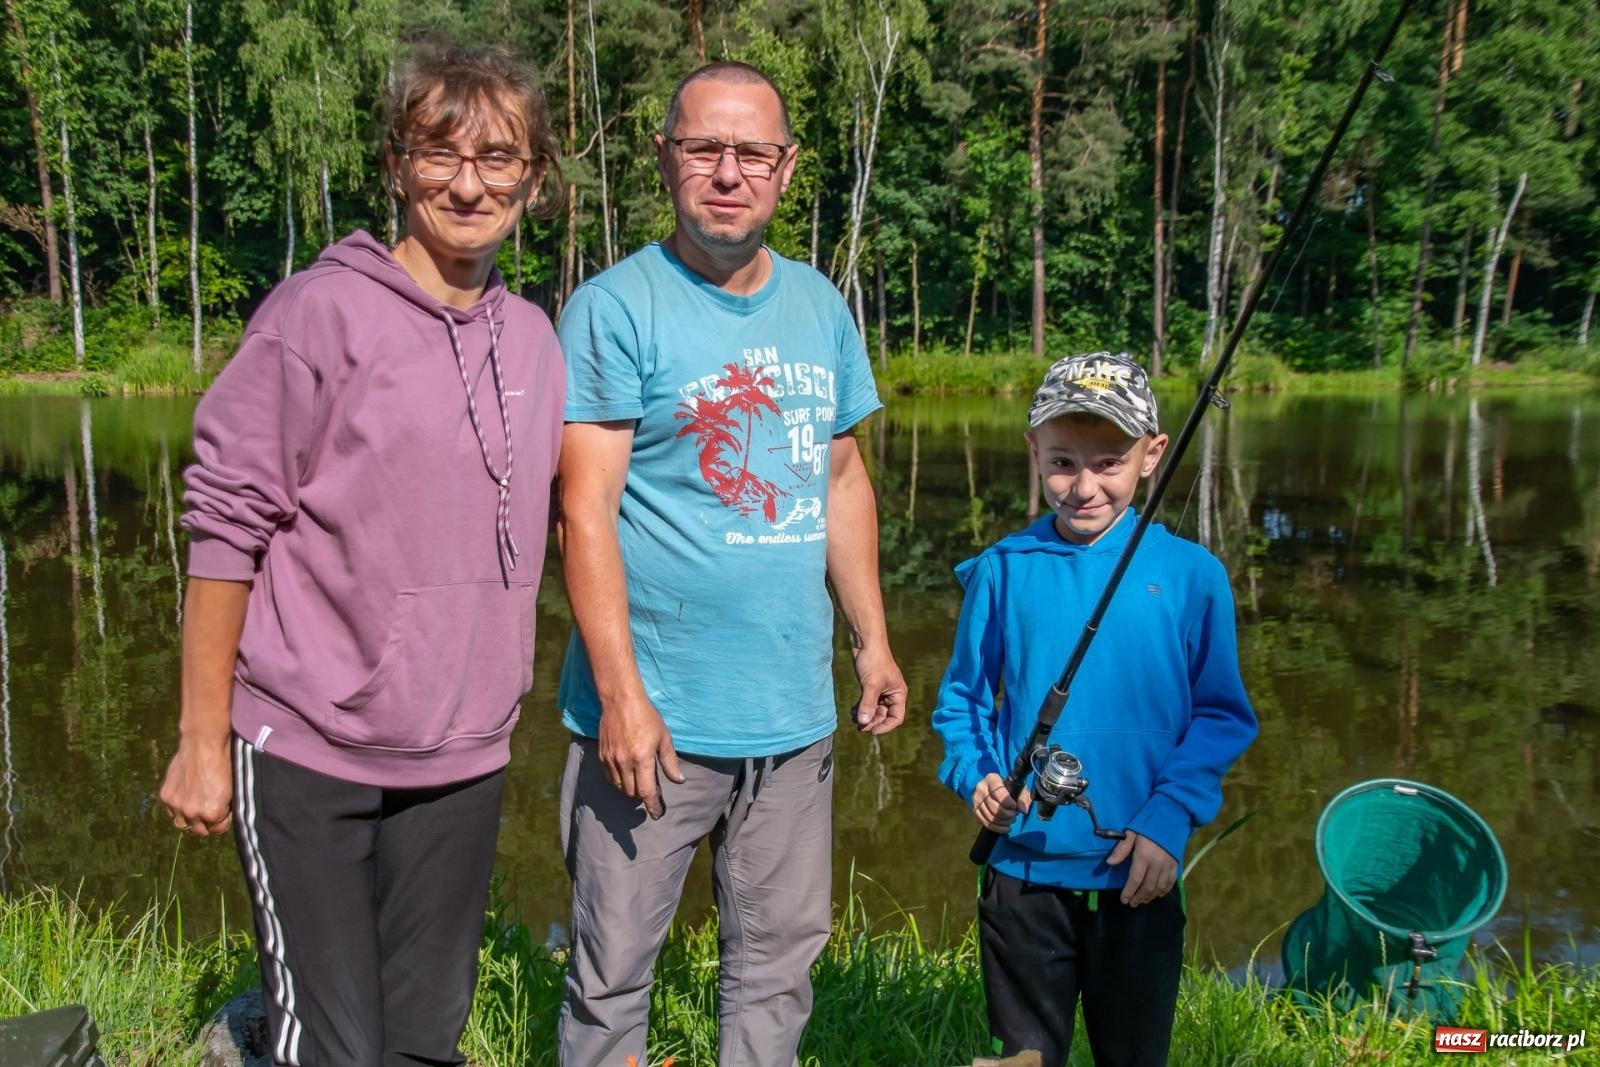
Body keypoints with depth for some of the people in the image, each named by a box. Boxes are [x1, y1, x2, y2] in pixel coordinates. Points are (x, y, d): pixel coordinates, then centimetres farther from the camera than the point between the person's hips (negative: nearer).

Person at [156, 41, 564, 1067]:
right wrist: (202, 738, -8)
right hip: (307, 754, -5)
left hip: (463, 760, 5)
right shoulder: (324, 310, -9)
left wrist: (495, 710, 11)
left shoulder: (533, 335, 6)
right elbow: (228, 522, -9)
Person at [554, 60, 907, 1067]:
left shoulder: (821, 306, 9)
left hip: (796, 713, 5)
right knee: (613, 969, 7)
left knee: (781, 958, 17)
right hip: (656, 715, -5)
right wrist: (621, 696, -17)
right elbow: (586, 509, -13)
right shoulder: (615, 307, -8)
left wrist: (874, 639, 11)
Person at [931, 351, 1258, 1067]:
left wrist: (1170, 816, -13)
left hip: (1140, 873, 0)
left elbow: (1221, 715, -1)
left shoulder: (1190, 575, -5)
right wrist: (975, 774, -12)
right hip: (1024, 867, 1)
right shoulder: (1002, 570, -3)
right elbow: (962, 697, 5)